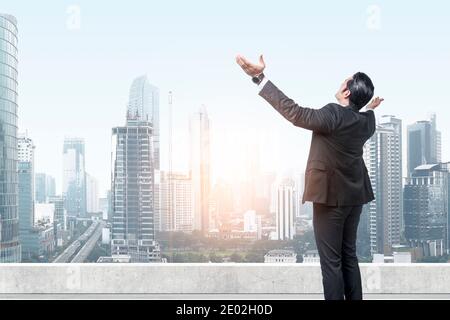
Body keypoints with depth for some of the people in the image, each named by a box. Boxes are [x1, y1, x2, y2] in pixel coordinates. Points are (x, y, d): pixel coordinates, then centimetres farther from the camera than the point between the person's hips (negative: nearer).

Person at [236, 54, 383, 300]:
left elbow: (293, 111, -24)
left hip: (331, 196, -8)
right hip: (354, 196, 8)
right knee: (348, 256, 16)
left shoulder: (333, 114, -20)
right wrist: (370, 109, 48)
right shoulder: (366, 122, 4)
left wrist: (259, 77, -25)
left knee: (331, 261, -3)